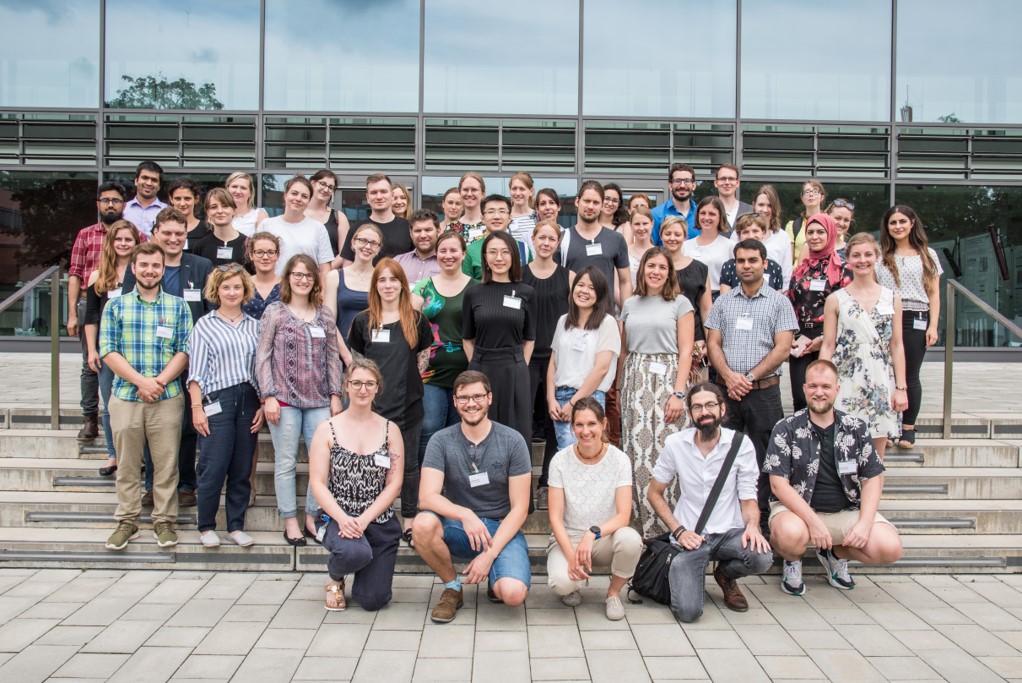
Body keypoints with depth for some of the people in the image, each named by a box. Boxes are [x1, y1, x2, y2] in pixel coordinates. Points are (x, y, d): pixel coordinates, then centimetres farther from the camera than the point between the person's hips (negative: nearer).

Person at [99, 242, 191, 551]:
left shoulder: (177, 306, 6)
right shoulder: (116, 306, 6)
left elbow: (185, 351, 0)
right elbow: (108, 351, -2)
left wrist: (159, 381, -13)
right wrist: (142, 381, -13)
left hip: (167, 398, 0)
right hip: (125, 397, 1)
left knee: (166, 464, 4)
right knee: (127, 464, 8)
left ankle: (164, 521, 16)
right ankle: (127, 521, 20)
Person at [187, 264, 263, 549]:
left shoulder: (254, 326, 13)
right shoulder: (204, 325, 5)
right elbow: (196, 372, 0)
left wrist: (264, 405, 5)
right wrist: (196, 407, -7)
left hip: (248, 401, 3)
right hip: (217, 400, -3)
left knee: (242, 469, 7)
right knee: (213, 468, -4)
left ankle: (236, 526, 18)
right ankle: (206, 527, 12)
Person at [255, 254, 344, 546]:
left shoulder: (324, 314, 10)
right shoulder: (274, 312, 1)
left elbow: (333, 357, 11)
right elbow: (262, 357, -1)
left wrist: (335, 395, 6)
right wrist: (268, 396, -8)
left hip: (319, 401, 3)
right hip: (284, 399, -3)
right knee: (286, 463, 3)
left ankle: (314, 516, 15)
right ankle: (290, 521, 14)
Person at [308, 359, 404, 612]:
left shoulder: (390, 430, 4)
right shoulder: (327, 429, 0)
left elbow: (394, 484, -2)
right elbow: (317, 483, -5)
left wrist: (364, 519, -15)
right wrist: (343, 518, -20)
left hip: (379, 522, 2)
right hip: (337, 518, -2)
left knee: (373, 600, -6)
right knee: (355, 552, -36)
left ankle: (366, 570, 31)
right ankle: (335, 577, 2)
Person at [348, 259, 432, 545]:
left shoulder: (416, 320, 1)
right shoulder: (363, 321, 2)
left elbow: (423, 357, 11)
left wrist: (407, 381, 3)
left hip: (408, 404, 0)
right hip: (373, 404, 0)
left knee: (408, 463, 9)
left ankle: (408, 519, 22)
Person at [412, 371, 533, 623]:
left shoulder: (513, 442, -6)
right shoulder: (441, 441, -4)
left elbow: (519, 508, -6)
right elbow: (426, 497, -16)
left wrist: (489, 555, -17)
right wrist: (464, 514, -35)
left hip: (502, 528, -1)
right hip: (457, 527, 1)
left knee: (514, 594, -28)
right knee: (423, 524, -32)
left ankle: (496, 578, 11)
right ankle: (452, 588, -3)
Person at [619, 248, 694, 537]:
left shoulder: (679, 303, 4)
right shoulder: (630, 305, 15)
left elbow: (685, 351, -2)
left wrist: (679, 393, -11)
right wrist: (620, 389, 9)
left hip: (667, 380, -3)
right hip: (634, 383, 3)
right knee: (636, 453, -1)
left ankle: (667, 525, 0)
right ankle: (641, 524, 8)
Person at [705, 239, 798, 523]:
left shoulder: (779, 302, 5)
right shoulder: (723, 302, 14)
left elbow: (782, 348, -4)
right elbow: (713, 344, 7)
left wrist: (750, 377, -12)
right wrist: (729, 376, -10)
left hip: (763, 392, -2)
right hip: (725, 391, 2)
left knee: (761, 459, 2)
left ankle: (759, 519, 12)